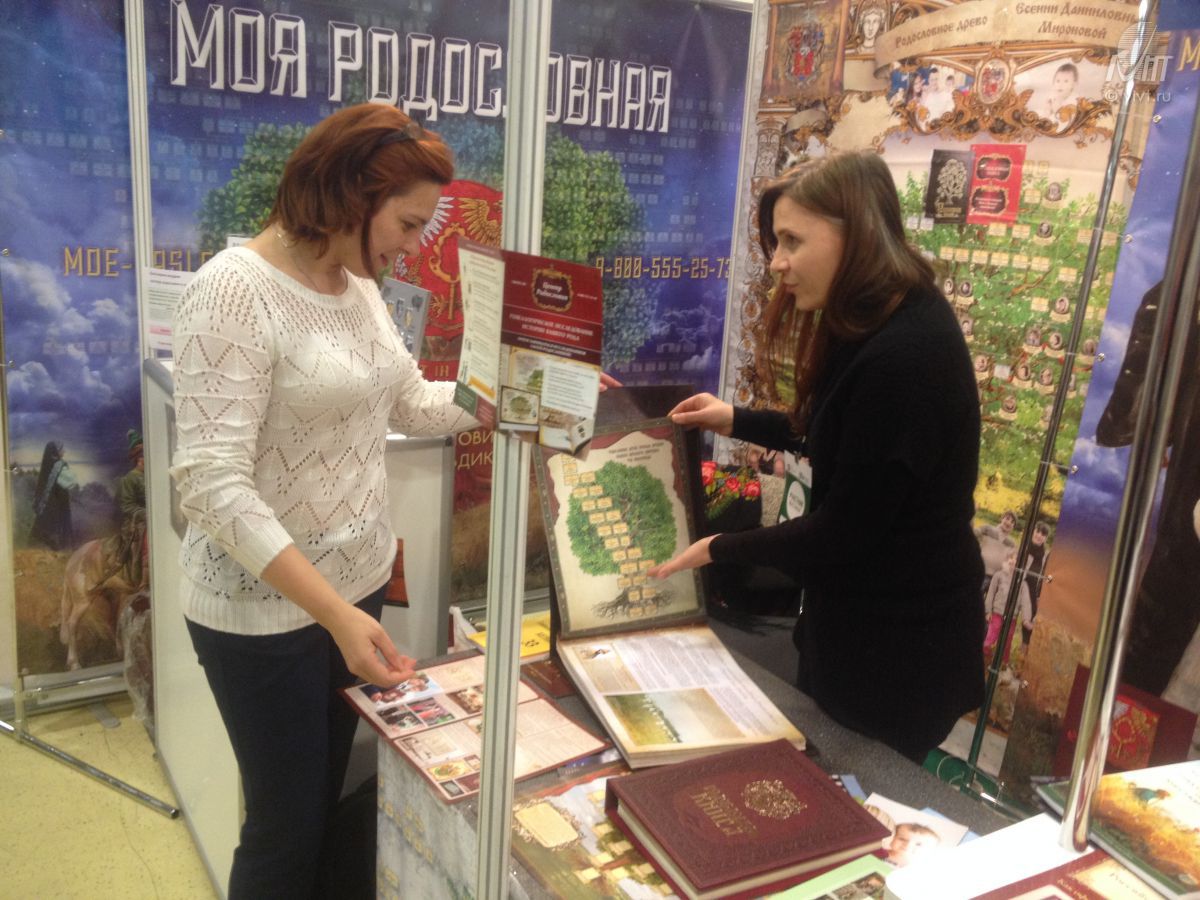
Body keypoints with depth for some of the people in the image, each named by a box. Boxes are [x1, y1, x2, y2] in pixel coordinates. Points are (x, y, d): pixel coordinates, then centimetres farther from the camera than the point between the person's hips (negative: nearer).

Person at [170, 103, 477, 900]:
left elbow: (411, 403, 16)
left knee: (327, 806, 22)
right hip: (266, 613, -7)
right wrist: (334, 613, -32)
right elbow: (213, 484, -27)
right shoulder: (234, 291, -21)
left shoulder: (359, 284, 4)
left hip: (360, 584, 7)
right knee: (287, 830, 9)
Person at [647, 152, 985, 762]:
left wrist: (721, 549, -12)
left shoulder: (904, 356, -30)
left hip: (899, 644, -9)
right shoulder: (872, 326, 2)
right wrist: (738, 420, 11)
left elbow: (843, 529, -25)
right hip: (863, 617, 10)